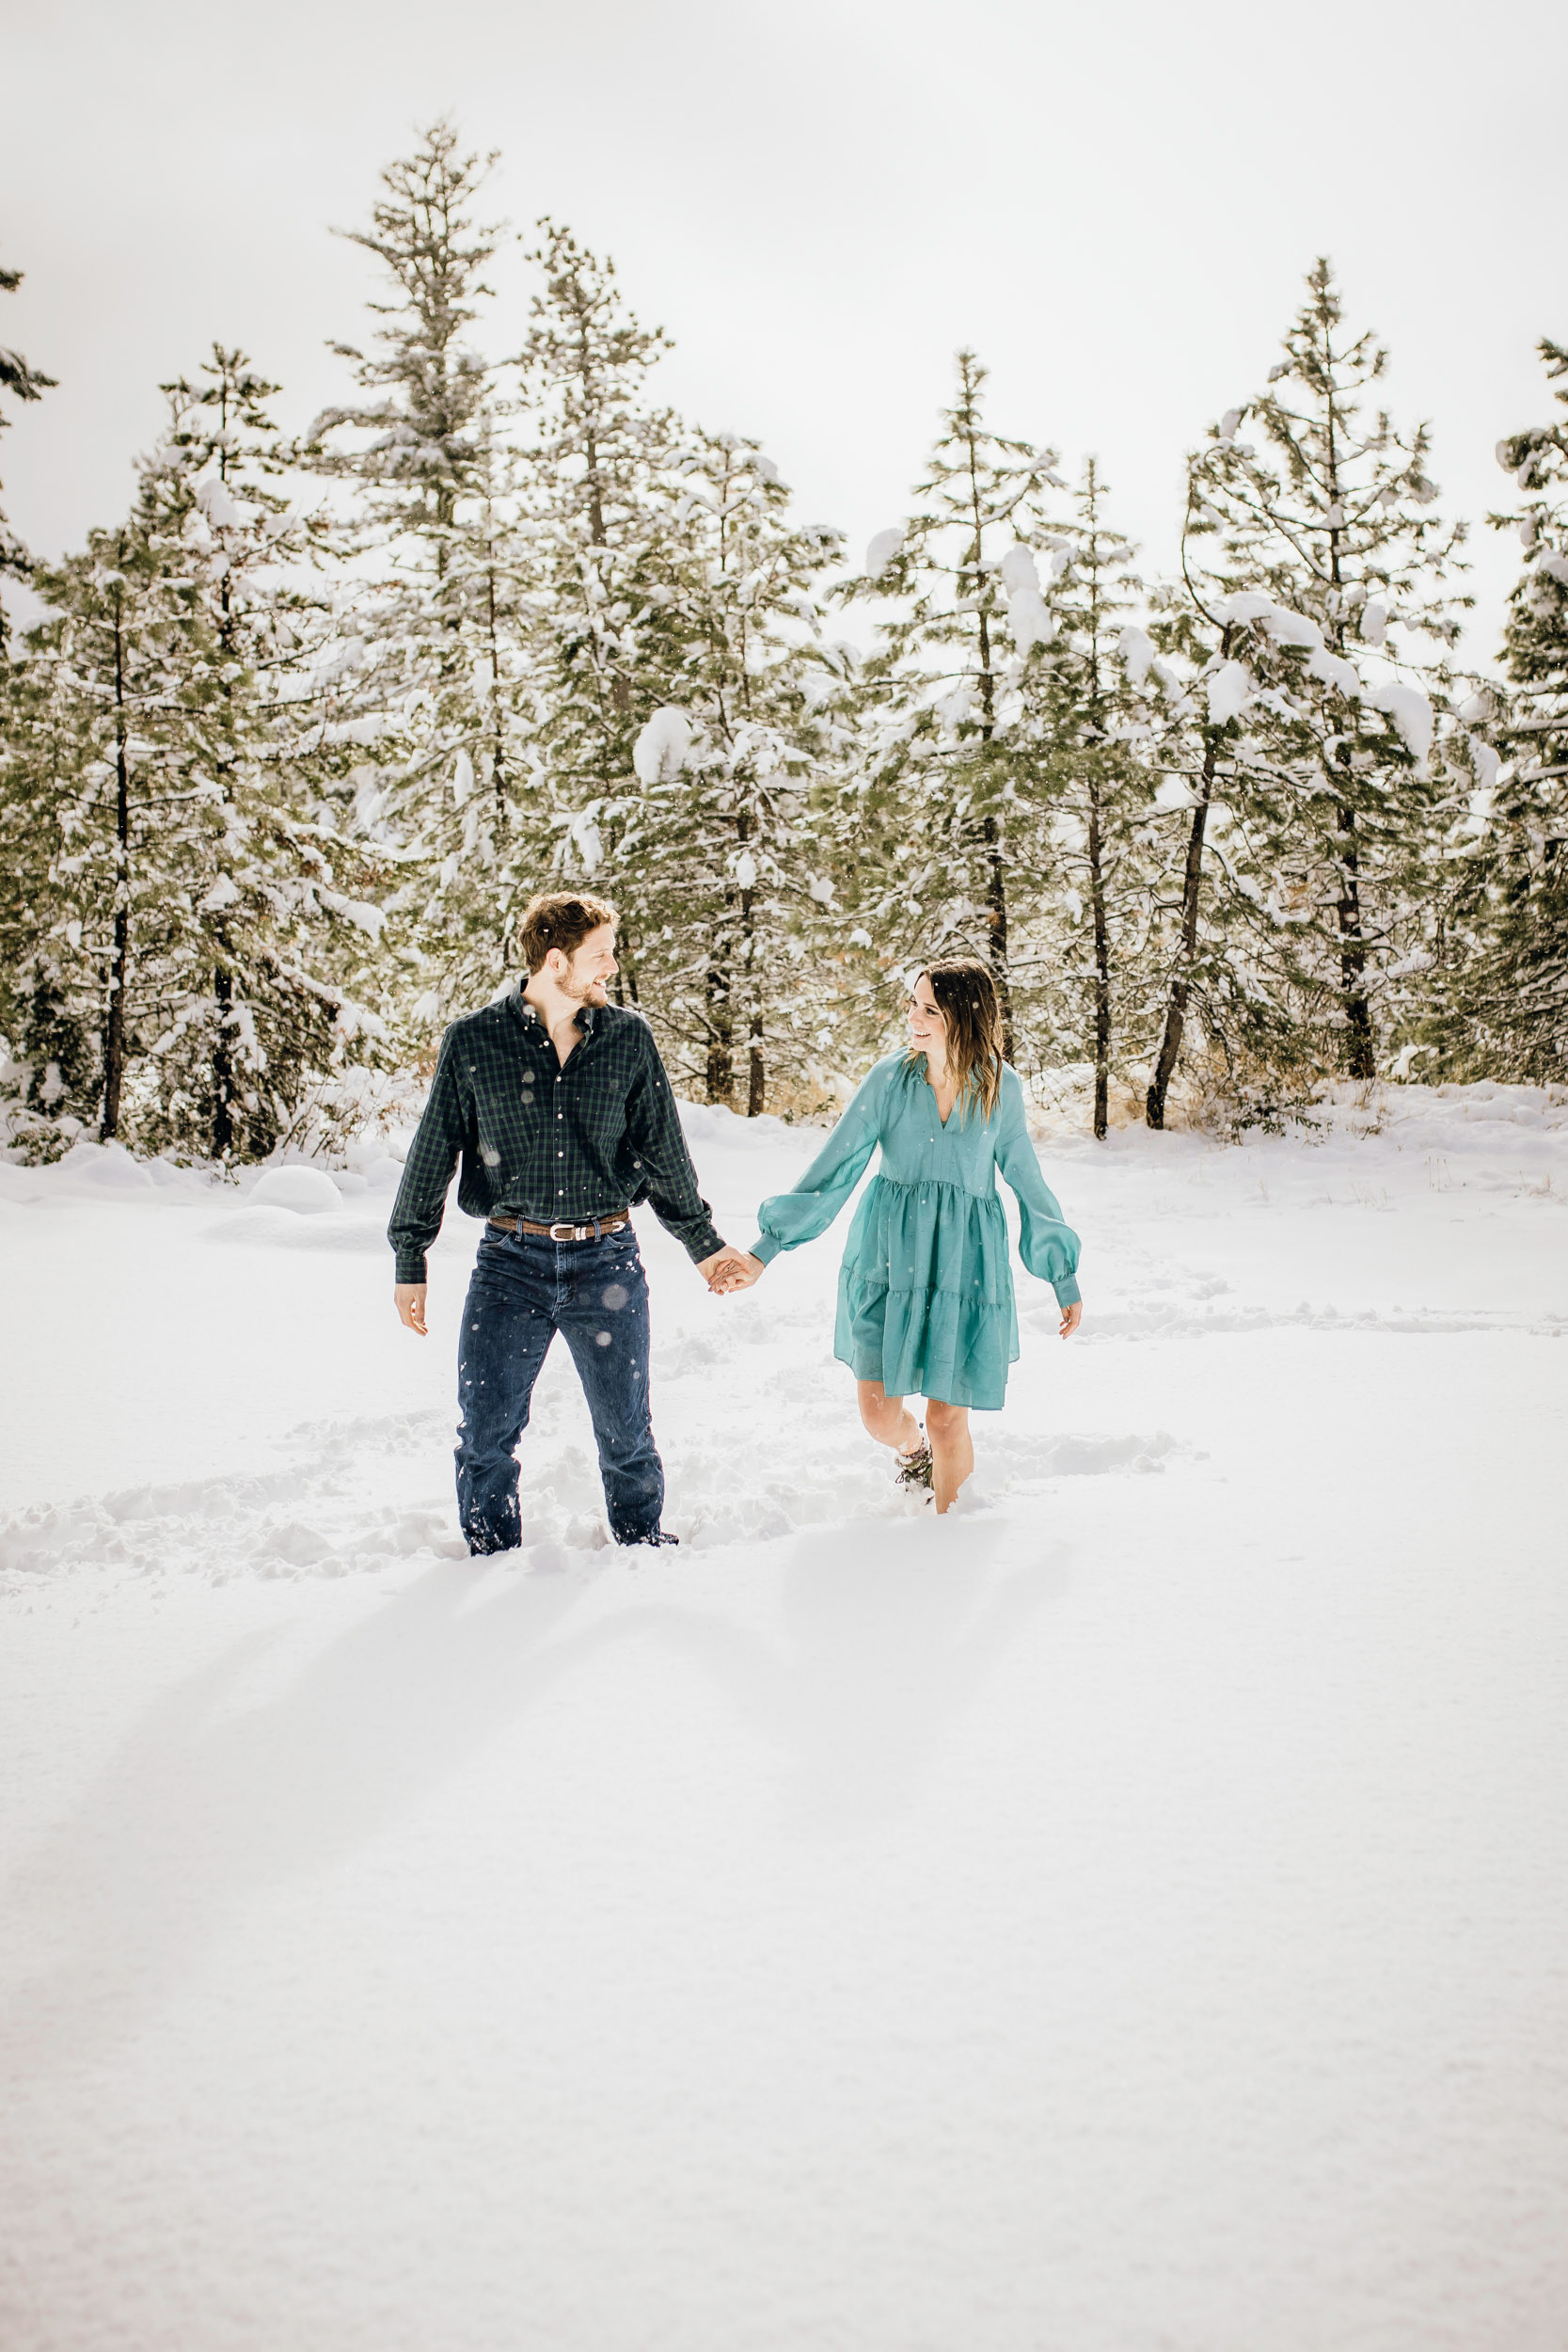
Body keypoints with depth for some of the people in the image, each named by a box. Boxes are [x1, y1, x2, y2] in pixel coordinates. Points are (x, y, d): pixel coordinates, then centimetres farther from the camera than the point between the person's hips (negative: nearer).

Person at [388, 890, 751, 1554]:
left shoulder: (628, 1037, 3)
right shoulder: (473, 1041, -2)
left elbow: (662, 1151, 12)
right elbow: (431, 1154, 5)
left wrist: (702, 1243, 17)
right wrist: (410, 1261, 6)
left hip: (607, 1259, 1)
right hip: (510, 1260, -1)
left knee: (625, 1426, 10)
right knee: (487, 1431, 2)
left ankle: (642, 1541, 34)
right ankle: (492, 1556, 23)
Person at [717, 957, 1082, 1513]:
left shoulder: (1001, 1089, -3)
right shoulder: (891, 1076, -4)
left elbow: (1027, 1182, 7)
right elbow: (834, 1169, -2)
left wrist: (1064, 1278, 10)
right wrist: (764, 1250, -5)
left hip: (964, 1263, -1)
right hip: (887, 1257, 1)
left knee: (948, 1417, -2)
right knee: (879, 1414, 2)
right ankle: (913, 1452, 40)